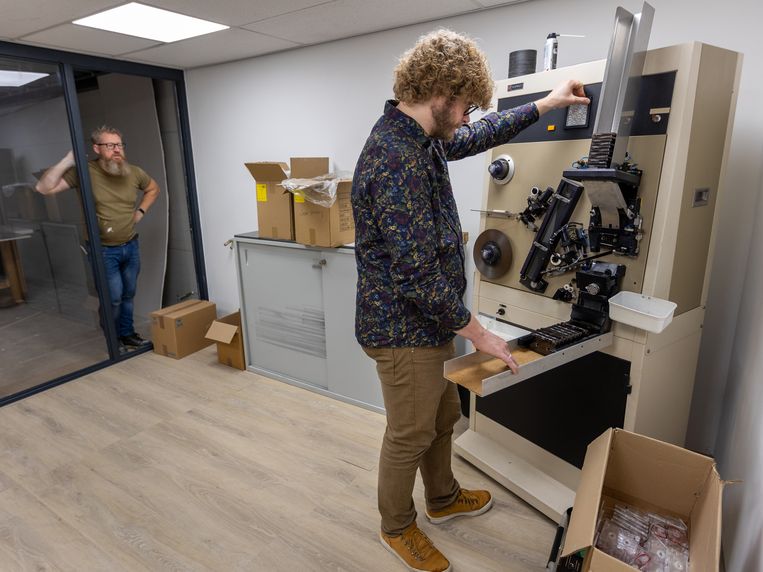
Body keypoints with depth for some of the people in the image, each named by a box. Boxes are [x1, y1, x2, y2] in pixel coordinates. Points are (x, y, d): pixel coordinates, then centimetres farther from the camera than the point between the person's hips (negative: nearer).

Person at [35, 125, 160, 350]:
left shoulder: (133, 172, -2)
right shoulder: (85, 172, -14)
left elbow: (153, 188, 19)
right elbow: (44, 188, -20)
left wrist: (141, 211, 6)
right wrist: (68, 160, -24)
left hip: (131, 246, 5)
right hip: (103, 250, -4)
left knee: (128, 294, 15)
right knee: (113, 298, -1)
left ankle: (127, 333, 32)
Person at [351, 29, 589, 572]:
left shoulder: (423, 140, 5)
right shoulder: (395, 160, -27)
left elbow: (479, 136, 25)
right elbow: (417, 273, -28)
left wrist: (546, 103, 29)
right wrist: (478, 332, -17)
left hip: (429, 322, 10)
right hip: (405, 330, -10)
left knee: (444, 418, 25)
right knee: (410, 437, 11)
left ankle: (443, 498, 50)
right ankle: (397, 527, 37)